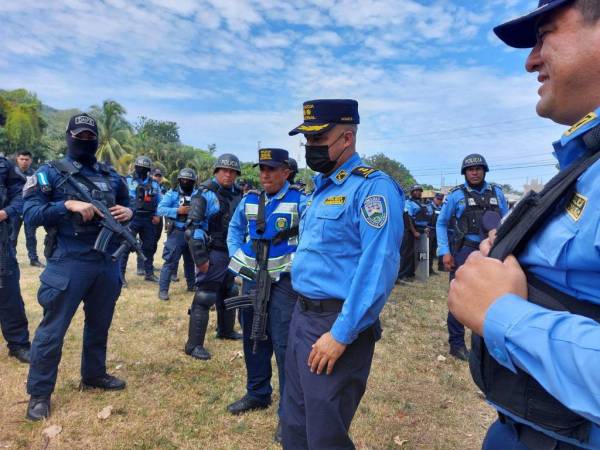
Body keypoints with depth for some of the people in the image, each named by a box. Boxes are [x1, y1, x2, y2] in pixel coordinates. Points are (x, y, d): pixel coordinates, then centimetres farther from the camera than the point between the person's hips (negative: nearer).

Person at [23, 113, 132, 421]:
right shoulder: (50, 173, -2)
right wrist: (68, 205, -21)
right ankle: (39, 393, 19)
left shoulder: (112, 176, 10)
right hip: (68, 263, -4)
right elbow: (31, 214, -8)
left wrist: (128, 213, -4)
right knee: (53, 329, 4)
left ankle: (94, 375, 36)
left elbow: (128, 206, 18)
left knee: (99, 324, 17)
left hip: (107, 262, 5)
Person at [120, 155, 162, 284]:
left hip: (149, 219, 5)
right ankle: (120, 274, 1)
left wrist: (157, 215, 3)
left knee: (149, 247, 12)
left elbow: (160, 201, 16)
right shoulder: (128, 181, -2)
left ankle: (149, 273, 24)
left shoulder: (154, 184, 11)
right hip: (131, 218, -5)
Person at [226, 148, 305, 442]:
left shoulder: (300, 201, -8)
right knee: (253, 338, 16)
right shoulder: (249, 200, 8)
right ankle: (257, 393, 36)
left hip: (285, 281, -5)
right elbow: (235, 228, 21)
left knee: (284, 344, -5)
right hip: (252, 278, 6)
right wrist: (236, 255, 8)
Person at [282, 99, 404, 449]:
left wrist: (341, 334, -24)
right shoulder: (322, 186, 13)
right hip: (302, 315, 9)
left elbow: (378, 268, -24)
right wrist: (303, 311, 17)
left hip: (335, 324, -9)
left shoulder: (372, 187, -16)